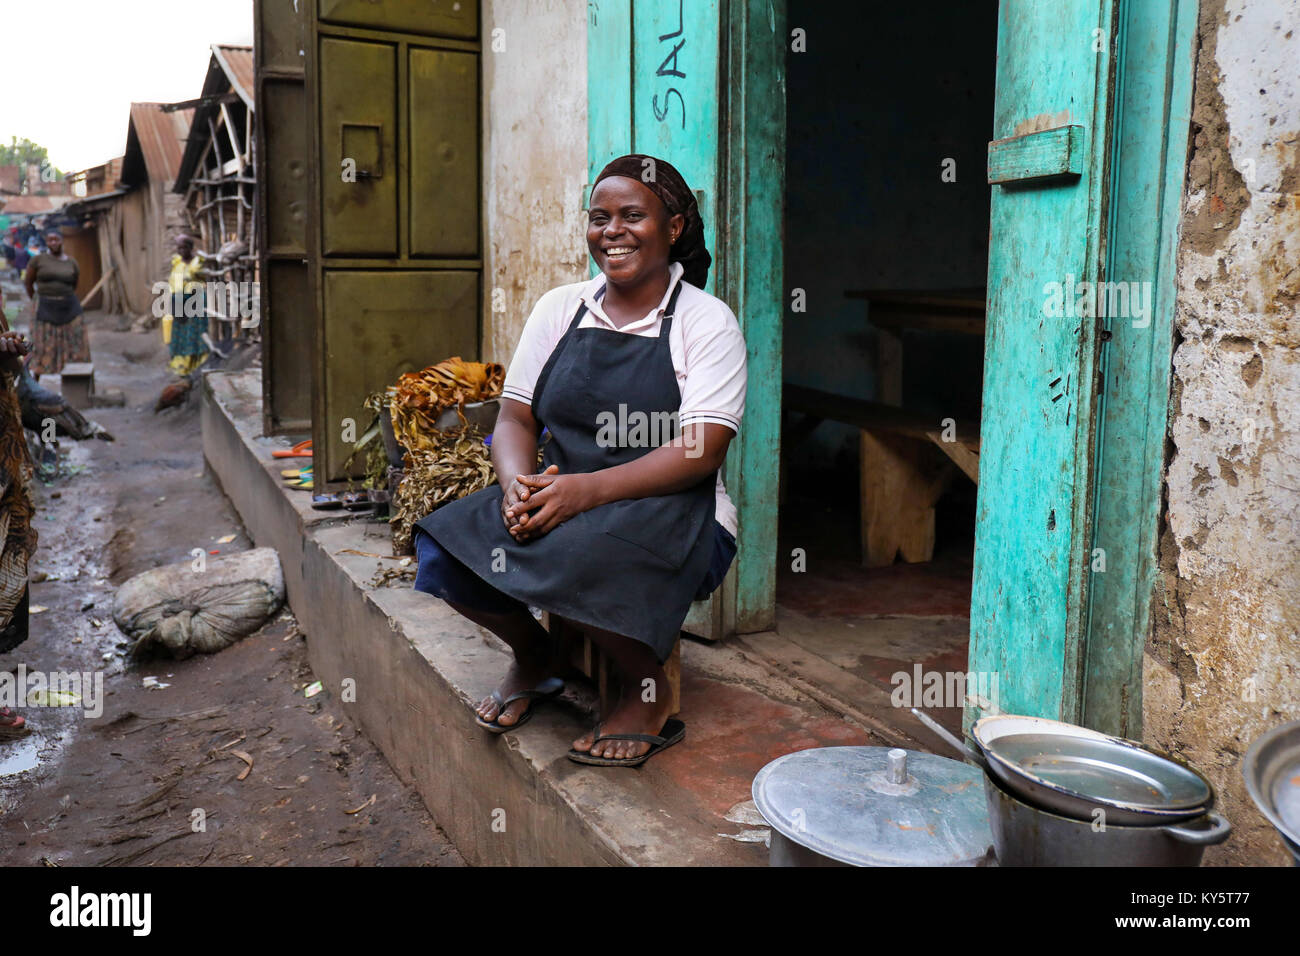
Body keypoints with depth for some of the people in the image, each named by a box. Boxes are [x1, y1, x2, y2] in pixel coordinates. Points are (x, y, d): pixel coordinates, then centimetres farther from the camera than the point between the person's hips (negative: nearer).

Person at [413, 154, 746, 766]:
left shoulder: (706, 320, -2)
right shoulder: (560, 308, 12)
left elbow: (701, 451, -14)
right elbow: (514, 419, 9)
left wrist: (587, 489, -26)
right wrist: (518, 482, -15)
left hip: (672, 515, -4)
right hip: (557, 496, 5)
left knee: (584, 559, -36)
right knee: (443, 548, -19)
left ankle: (648, 689, -4)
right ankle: (532, 657, 10)